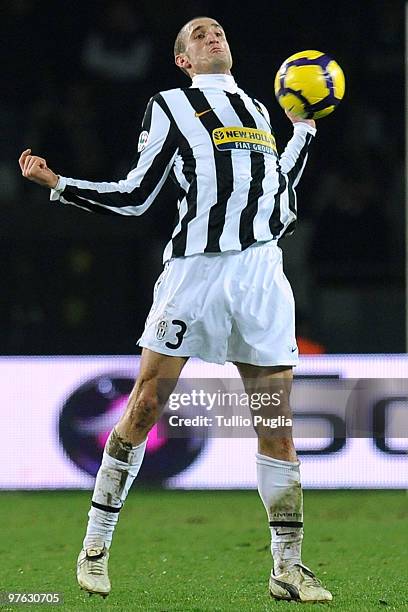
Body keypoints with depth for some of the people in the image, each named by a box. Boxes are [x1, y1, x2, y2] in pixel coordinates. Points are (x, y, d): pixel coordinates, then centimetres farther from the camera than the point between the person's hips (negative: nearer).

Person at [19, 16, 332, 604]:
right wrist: (54, 181, 3)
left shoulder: (258, 110, 24)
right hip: (194, 268, -4)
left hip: (262, 268, 4)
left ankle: (288, 566, 7)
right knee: (144, 407, -4)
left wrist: (304, 127, 37)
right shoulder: (169, 106, 11)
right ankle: (96, 546, 5)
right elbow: (135, 196, 11)